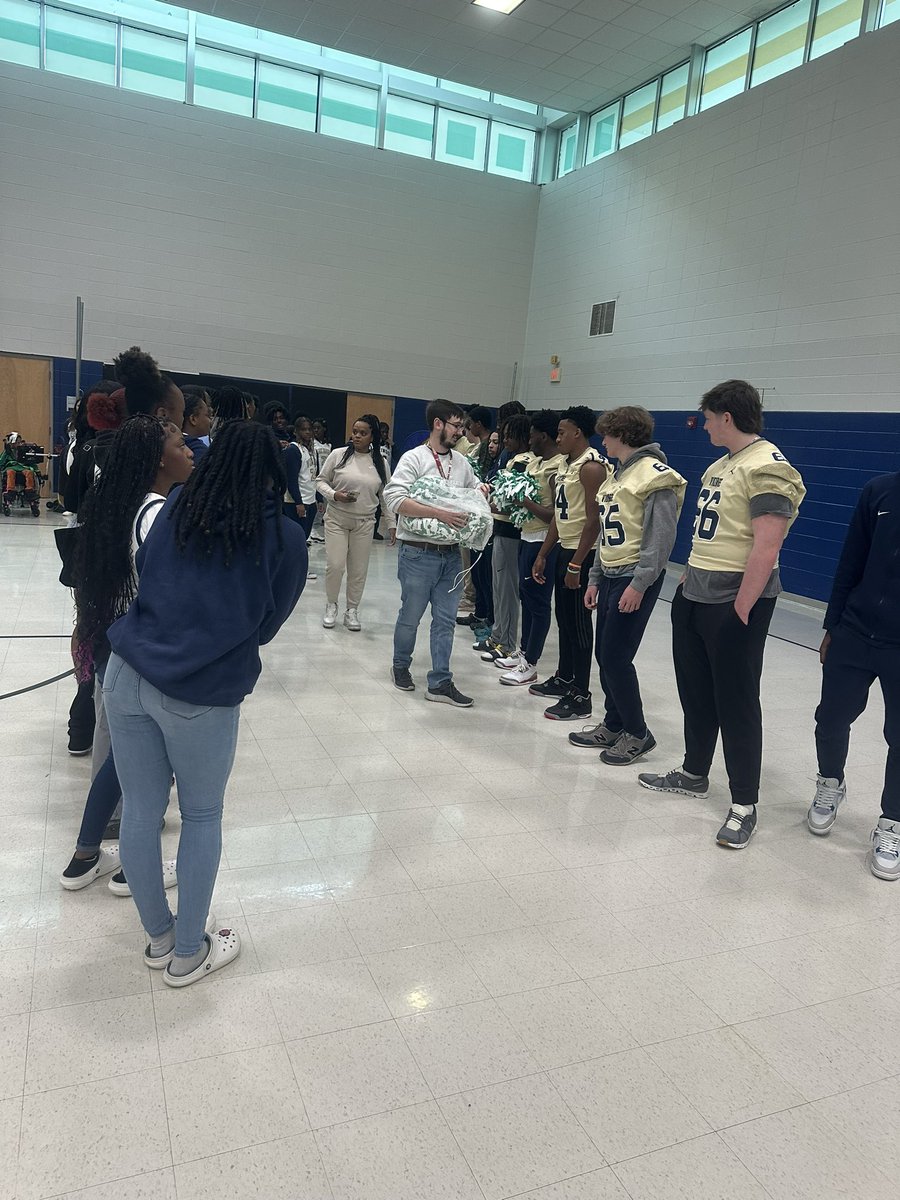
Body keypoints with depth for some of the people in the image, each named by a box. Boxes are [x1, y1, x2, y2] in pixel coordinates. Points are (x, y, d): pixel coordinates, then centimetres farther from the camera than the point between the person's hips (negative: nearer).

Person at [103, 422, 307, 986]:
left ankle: (159, 936, 36)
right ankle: (189, 952, 30)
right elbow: (267, 624, 8)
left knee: (140, 810, 16)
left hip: (128, 673, 4)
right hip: (200, 693, -4)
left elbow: (141, 572, 18)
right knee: (202, 817, 15)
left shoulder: (178, 506, 8)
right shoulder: (286, 538, -1)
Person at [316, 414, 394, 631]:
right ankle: (331, 606, 17)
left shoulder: (380, 462, 3)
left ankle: (352, 611, 20)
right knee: (335, 565, -6)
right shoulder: (338, 454, -3)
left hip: (364, 523, 2)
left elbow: (385, 495, 9)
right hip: (336, 519, -2)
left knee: (359, 570, 6)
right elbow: (321, 481, 3)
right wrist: (335, 495, -16)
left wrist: (391, 523, 7)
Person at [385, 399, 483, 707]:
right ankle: (401, 666, 33)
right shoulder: (414, 459, -9)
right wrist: (440, 514, -26)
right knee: (410, 617, 9)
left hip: (451, 554, 6)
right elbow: (395, 499, -21)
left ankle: (440, 683, 14)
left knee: (445, 620, 7)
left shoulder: (461, 462, 10)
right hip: (419, 553, -5)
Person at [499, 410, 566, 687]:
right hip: (526, 536, 10)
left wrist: (526, 502, -19)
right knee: (526, 597, 17)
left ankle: (530, 665, 7)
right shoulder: (534, 461, 11)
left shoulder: (559, 468, -18)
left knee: (538, 601, -1)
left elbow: (557, 515, -21)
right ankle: (524, 652, 30)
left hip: (543, 541, -9)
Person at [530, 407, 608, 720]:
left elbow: (594, 520, -21)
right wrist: (543, 555, 16)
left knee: (578, 623, -4)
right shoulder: (568, 465, 15)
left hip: (582, 554, -10)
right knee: (564, 619, 17)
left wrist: (576, 565, -23)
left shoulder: (591, 467, -16)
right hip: (564, 549, 10)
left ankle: (580, 697, 4)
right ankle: (563, 680, 31)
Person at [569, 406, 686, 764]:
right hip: (611, 575, 9)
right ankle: (613, 725, 23)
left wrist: (639, 583, -22)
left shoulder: (655, 475, -12)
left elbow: (661, 537, -19)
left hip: (635, 579, -9)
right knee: (604, 654, 11)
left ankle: (637, 734, 8)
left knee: (616, 657, -7)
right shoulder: (618, 475, 18)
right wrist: (595, 578, 18)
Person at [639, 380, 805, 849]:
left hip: (734, 600, -9)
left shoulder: (768, 468, -16)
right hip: (694, 596, 9)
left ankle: (744, 805, 13)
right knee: (695, 691, 18)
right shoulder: (721, 464, 15)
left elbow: (766, 549, -22)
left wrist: (740, 609, -22)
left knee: (735, 701, 0)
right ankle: (693, 773, 35)